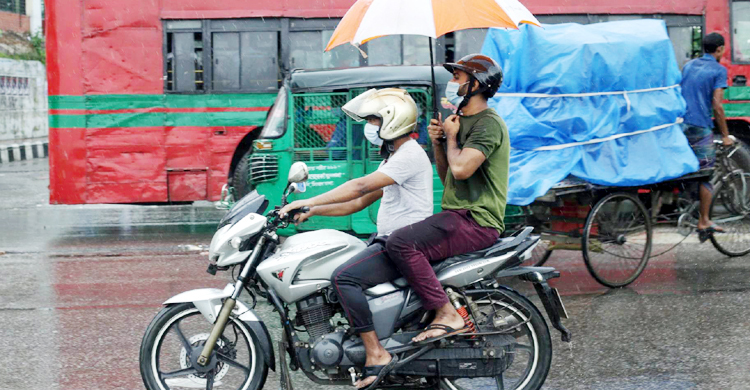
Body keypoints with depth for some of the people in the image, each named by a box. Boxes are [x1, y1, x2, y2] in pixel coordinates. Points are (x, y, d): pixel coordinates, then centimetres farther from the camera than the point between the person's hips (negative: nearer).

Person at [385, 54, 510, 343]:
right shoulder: (463, 121, 21)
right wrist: (438, 144, 8)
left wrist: (452, 138, -8)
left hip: (476, 221, -11)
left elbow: (461, 169, -27)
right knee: (381, 241, 14)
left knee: (401, 243, -27)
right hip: (456, 215, 11)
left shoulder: (488, 123, -12)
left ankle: (447, 314, -23)